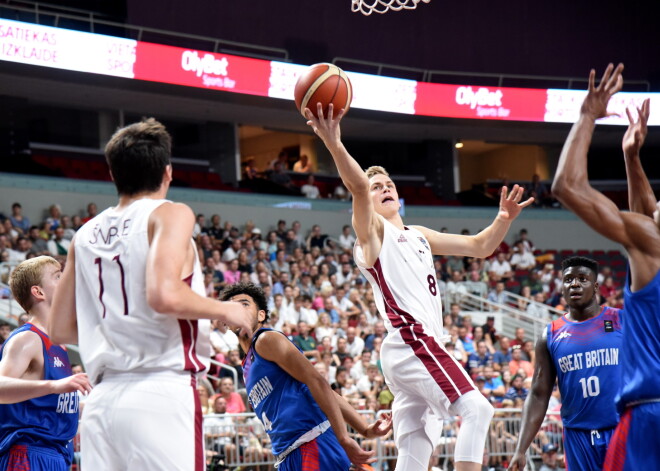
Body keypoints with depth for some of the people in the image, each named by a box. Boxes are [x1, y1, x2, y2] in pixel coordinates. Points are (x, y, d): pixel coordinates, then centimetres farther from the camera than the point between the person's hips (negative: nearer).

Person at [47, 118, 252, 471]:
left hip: (102, 399, 6)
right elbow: (165, 295, -18)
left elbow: (60, 329, 19)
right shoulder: (170, 215, -1)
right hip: (161, 394, -6)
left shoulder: (86, 235, 17)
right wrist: (225, 311, -2)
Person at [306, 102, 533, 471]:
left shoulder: (419, 236, 27)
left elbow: (479, 247, 29)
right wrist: (334, 145, -35)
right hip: (410, 341, -8)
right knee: (476, 409, -21)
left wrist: (504, 220, 10)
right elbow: (358, 186, -17)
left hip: (424, 346, 8)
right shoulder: (372, 229, 4)